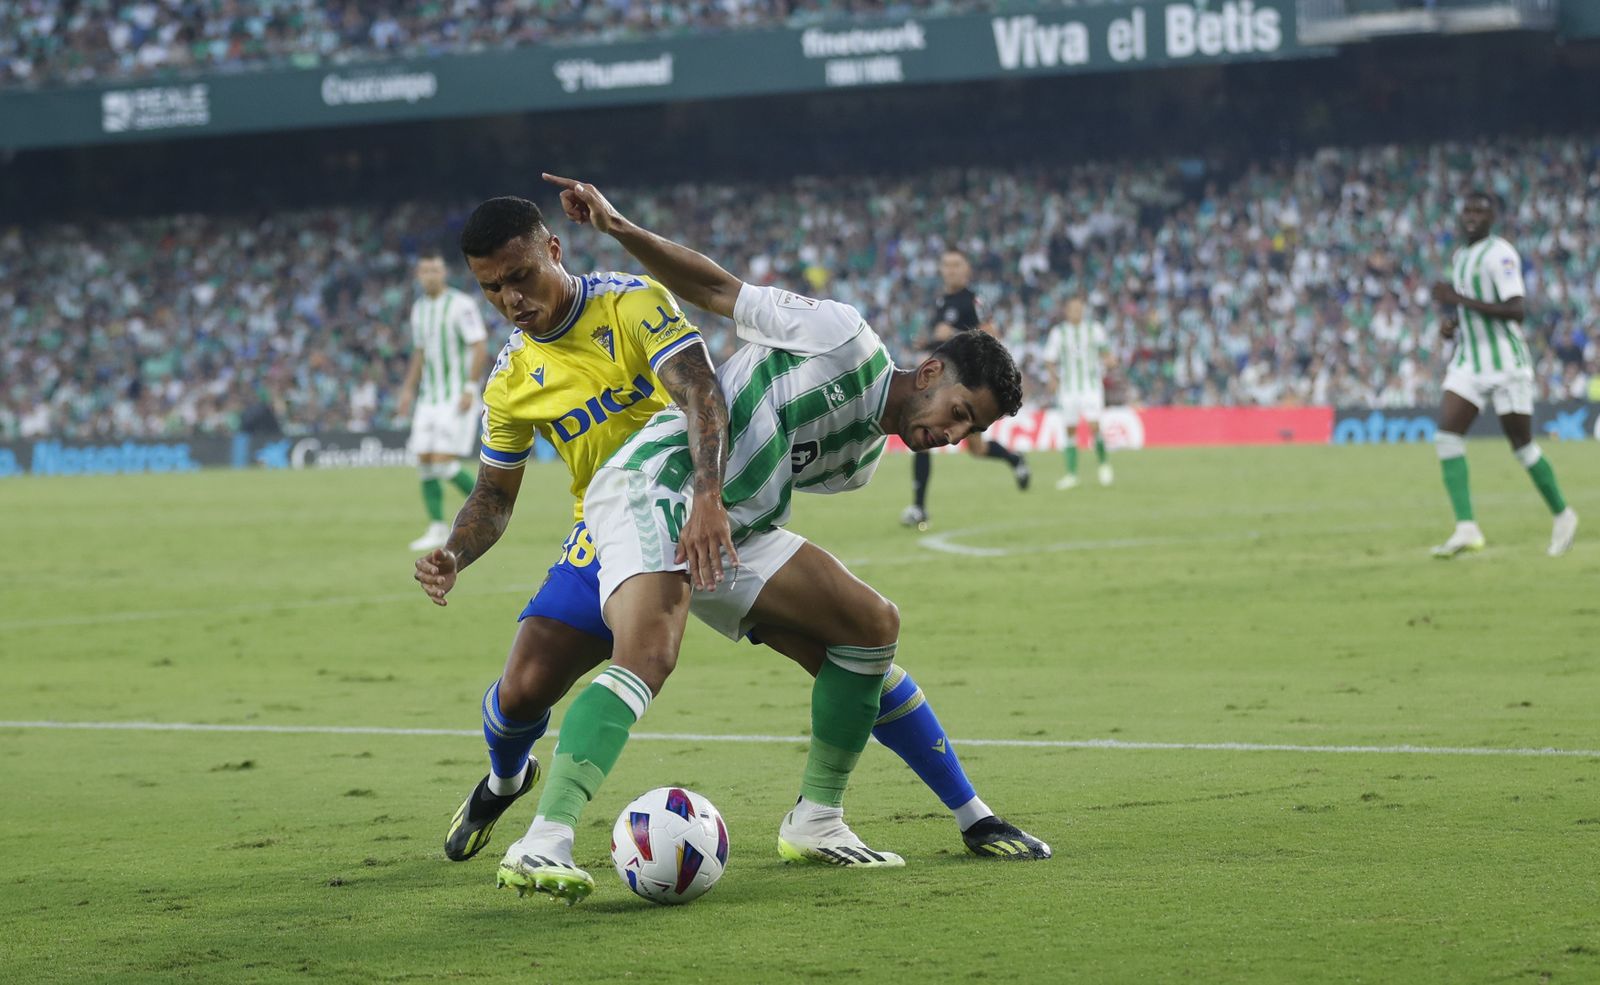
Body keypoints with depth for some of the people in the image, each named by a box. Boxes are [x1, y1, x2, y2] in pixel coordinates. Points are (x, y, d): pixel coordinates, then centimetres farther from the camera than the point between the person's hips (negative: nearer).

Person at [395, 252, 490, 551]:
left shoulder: (461, 304, -10)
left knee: (444, 463, -14)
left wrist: (470, 389, -20)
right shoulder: (419, 308, 12)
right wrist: (408, 390, 16)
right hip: (429, 397, 7)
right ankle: (437, 529, 5)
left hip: (458, 398, -7)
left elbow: (479, 348, -12)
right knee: (425, 462, 0)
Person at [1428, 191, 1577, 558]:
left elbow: (1517, 311, -24)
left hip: (1505, 362, -7)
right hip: (1468, 362, 7)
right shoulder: (1459, 256, 13)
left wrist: (1460, 300, -25)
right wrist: (1452, 322, 7)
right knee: (1447, 436, -12)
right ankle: (1466, 529, -17)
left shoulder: (1499, 254, -14)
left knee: (1522, 445, 2)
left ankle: (1563, 516, 24)